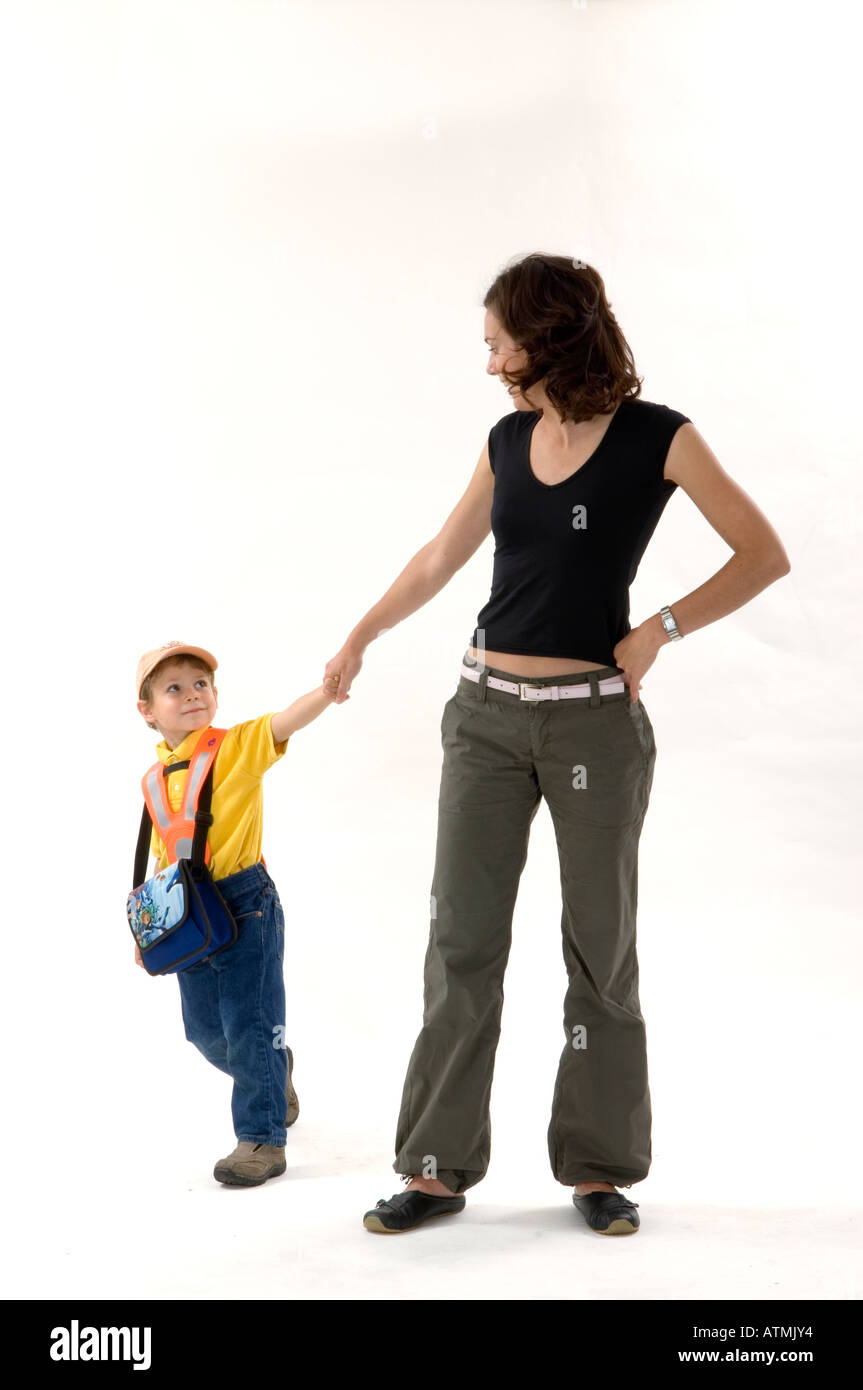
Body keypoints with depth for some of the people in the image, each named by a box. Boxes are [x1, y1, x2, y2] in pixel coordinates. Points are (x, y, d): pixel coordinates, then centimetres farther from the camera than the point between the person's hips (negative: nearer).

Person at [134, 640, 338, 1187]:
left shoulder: (237, 747, -8)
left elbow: (287, 721, -26)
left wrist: (331, 687, -44)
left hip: (245, 905, -6)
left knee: (249, 1026, -4)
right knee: (205, 1029, 15)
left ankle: (263, 1139, 9)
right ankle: (274, 1074, 43)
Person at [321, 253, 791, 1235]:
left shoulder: (658, 438, -6)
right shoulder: (509, 440, 8)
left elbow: (764, 555, -4)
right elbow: (441, 556, 20)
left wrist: (658, 629, -12)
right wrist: (357, 641, 27)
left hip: (594, 719, -4)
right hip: (487, 711, 4)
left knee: (600, 946, 5)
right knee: (462, 939, 4)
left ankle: (598, 1166, 19)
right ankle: (439, 1167, 13)